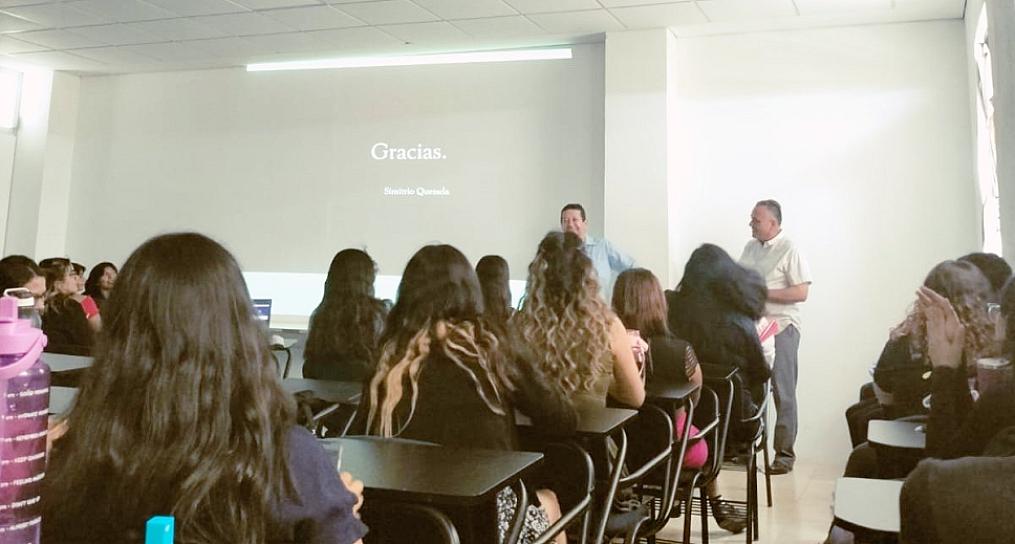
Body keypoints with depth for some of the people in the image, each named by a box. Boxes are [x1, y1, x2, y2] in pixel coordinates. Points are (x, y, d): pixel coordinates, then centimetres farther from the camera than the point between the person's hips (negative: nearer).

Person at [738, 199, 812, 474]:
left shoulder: (790, 251, -9)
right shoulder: (750, 247, 12)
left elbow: (801, 293, -14)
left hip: (781, 327, -6)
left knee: (782, 392, 0)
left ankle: (785, 453, 7)